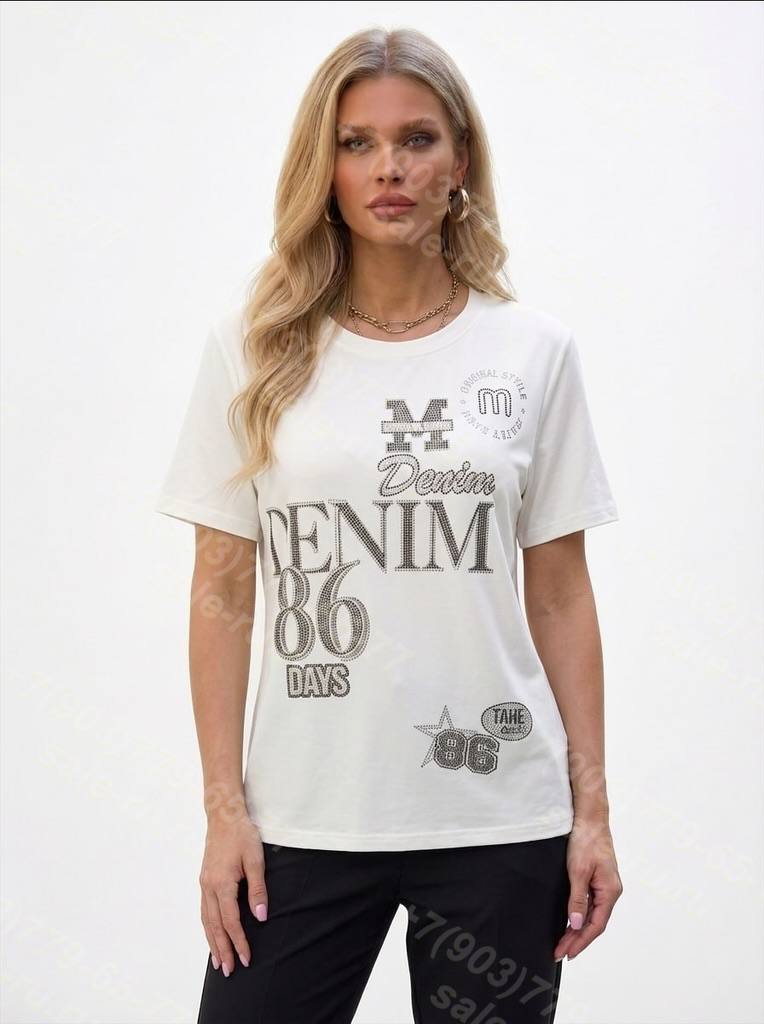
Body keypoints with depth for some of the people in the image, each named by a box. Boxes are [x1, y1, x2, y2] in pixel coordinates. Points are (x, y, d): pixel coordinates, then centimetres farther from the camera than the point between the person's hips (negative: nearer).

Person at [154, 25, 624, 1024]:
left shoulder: (535, 349, 3)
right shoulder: (254, 345, 2)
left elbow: (560, 596, 5)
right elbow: (223, 591, 3)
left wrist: (591, 808, 2)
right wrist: (225, 807, -1)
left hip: (500, 824, 0)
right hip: (304, 820, 0)